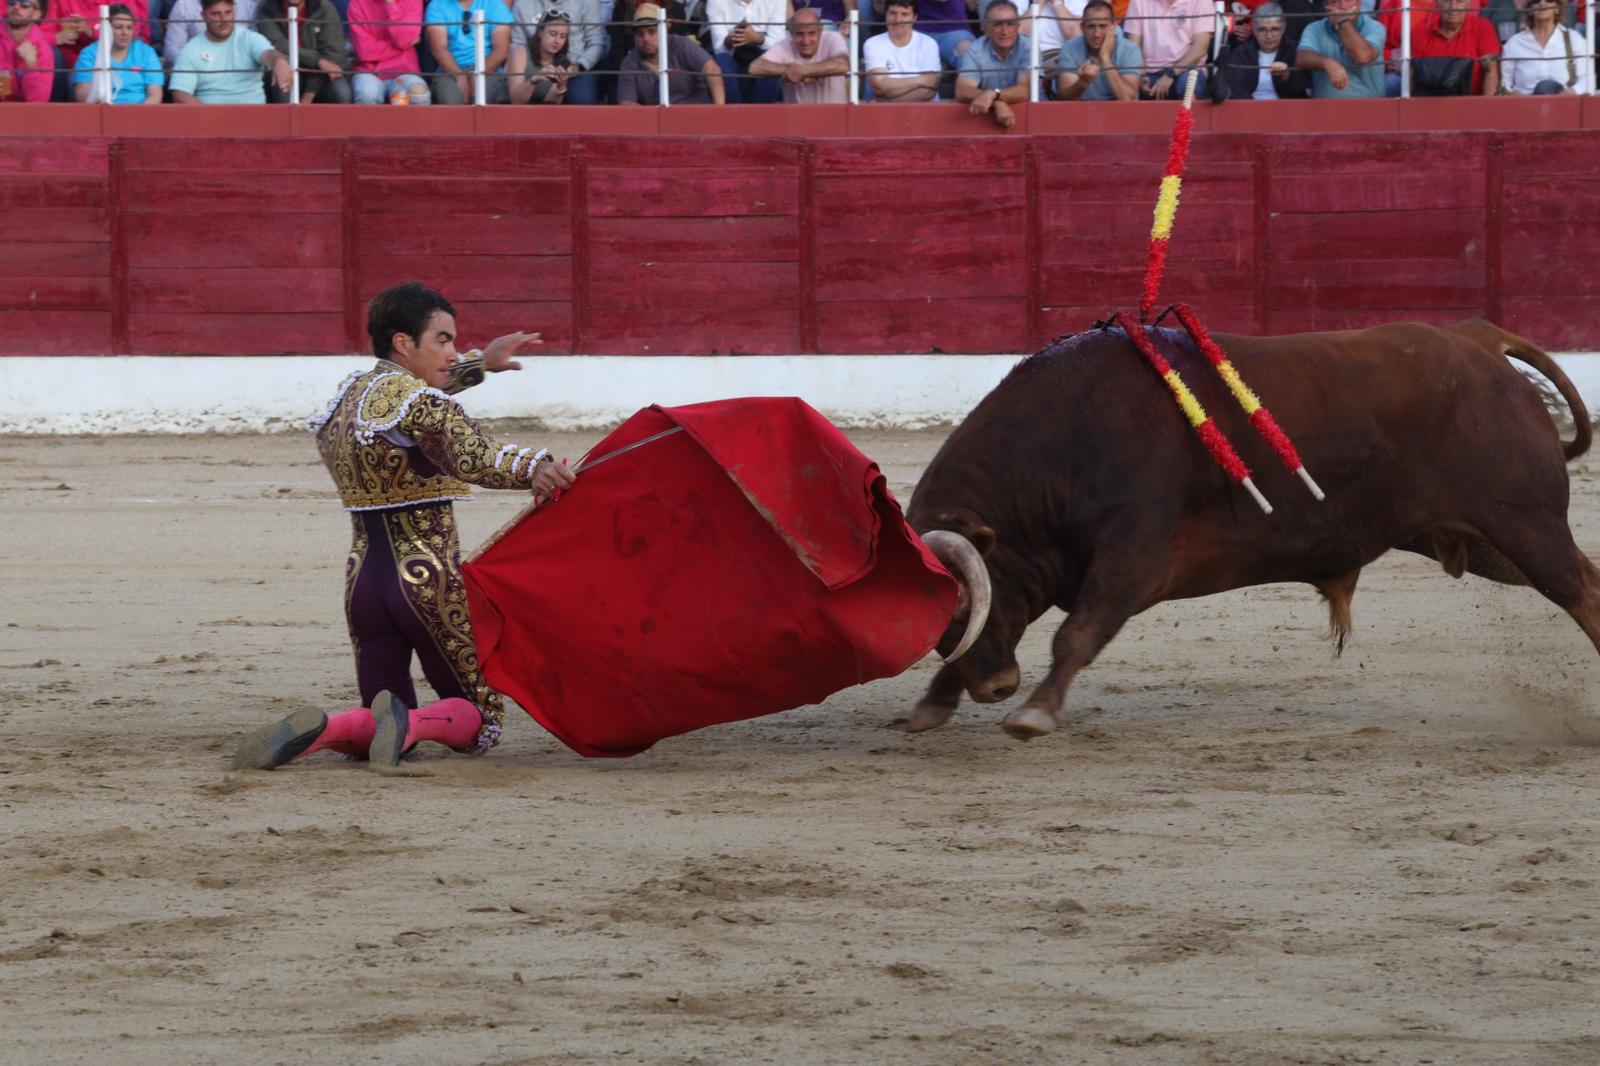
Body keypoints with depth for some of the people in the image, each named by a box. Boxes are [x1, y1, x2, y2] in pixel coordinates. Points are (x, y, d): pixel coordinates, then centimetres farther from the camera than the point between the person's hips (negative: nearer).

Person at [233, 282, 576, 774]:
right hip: (429, 581, -7)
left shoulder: (350, 393, 11)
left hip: (363, 581, 7)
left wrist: (480, 365, 36)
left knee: (376, 730, 17)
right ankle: (411, 724, -25)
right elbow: (471, 457, -32)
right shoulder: (420, 401, -13)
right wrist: (532, 466, -48)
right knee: (480, 719, 8)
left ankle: (317, 731, -16)